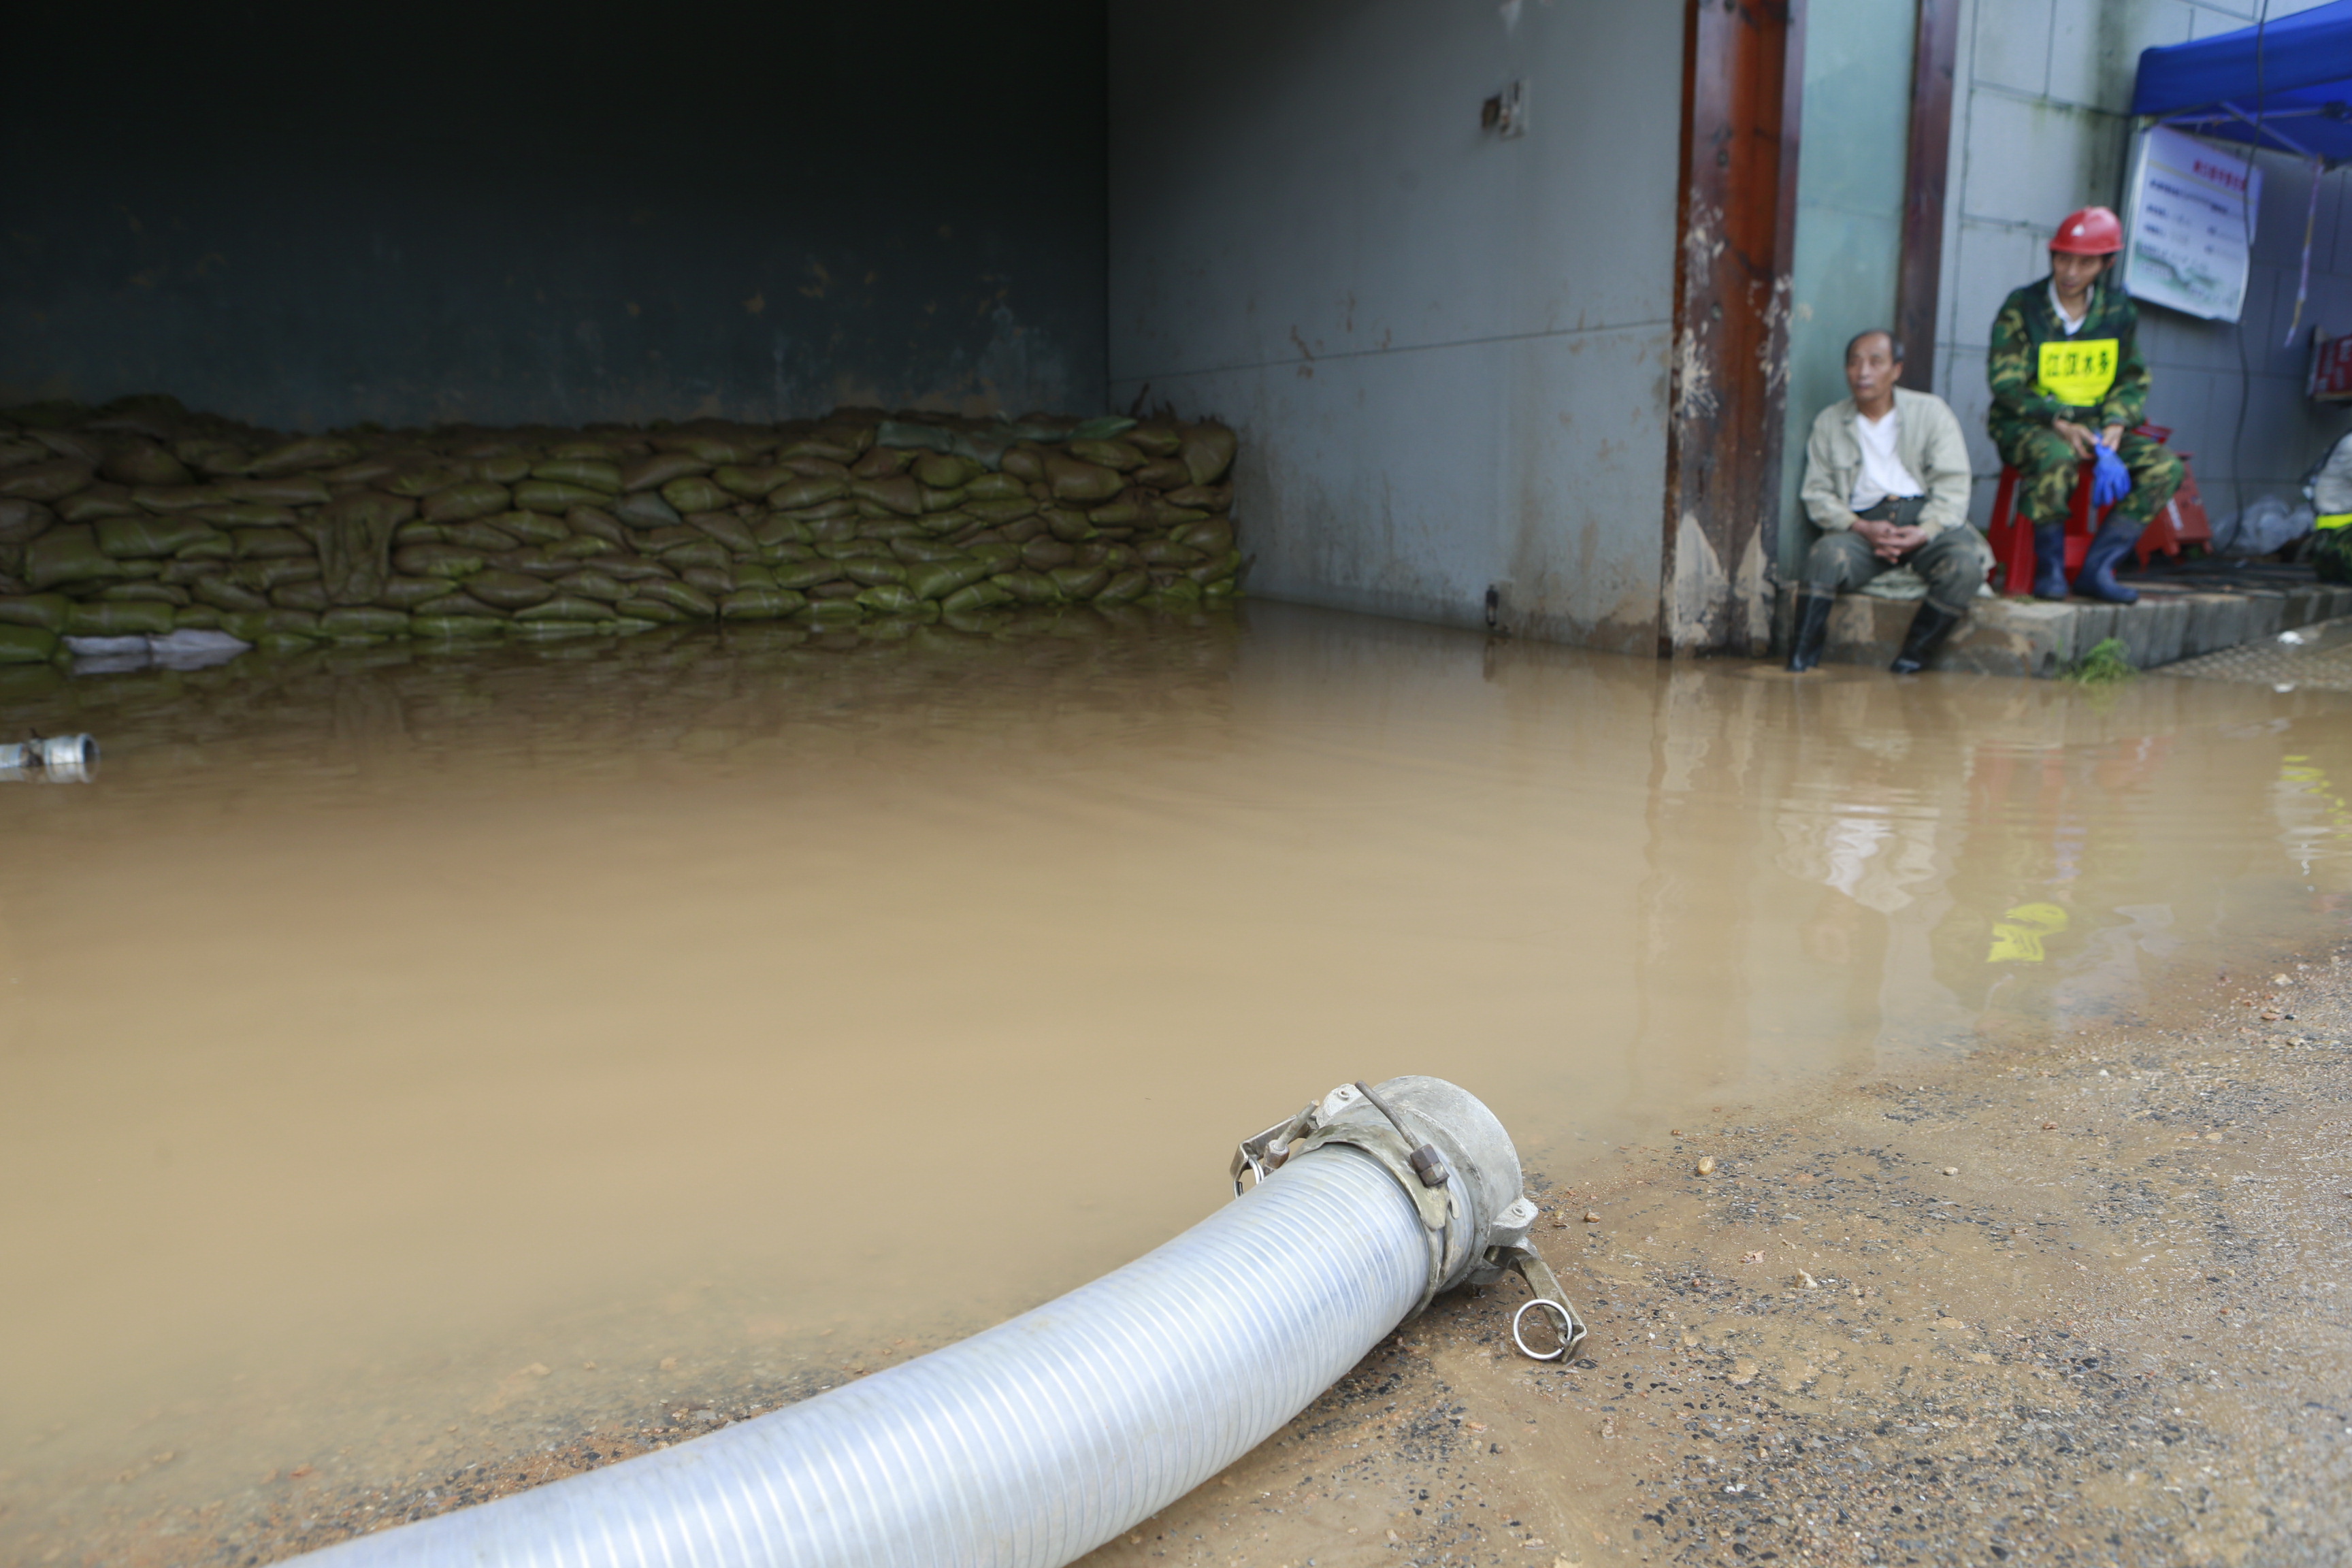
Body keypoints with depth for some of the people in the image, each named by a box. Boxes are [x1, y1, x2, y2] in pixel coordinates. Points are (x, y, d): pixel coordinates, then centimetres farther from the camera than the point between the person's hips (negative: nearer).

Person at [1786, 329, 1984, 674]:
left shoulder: (1930, 411, 10)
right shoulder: (1829, 423, 13)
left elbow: (1953, 484, 2)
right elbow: (1817, 494, 5)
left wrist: (1924, 532, -17)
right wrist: (1863, 528, -13)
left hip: (1927, 519, 0)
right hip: (1862, 523, 0)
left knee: (1967, 563, -31)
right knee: (1827, 553, -34)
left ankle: (1910, 659, -22)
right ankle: (1800, 661, -32)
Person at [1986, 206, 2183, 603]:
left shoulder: (2118, 309, 9)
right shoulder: (2021, 308, -3)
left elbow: (2133, 378, 13)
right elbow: (2007, 386, -9)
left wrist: (2116, 424, -8)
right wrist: (2060, 423, -21)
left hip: (2095, 423, 5)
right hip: (2028, 423, -5)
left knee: (2165, 466, -17)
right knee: (2057, 457, -39)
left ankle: (2097, 567, -19)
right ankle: (2049, 568, -23)